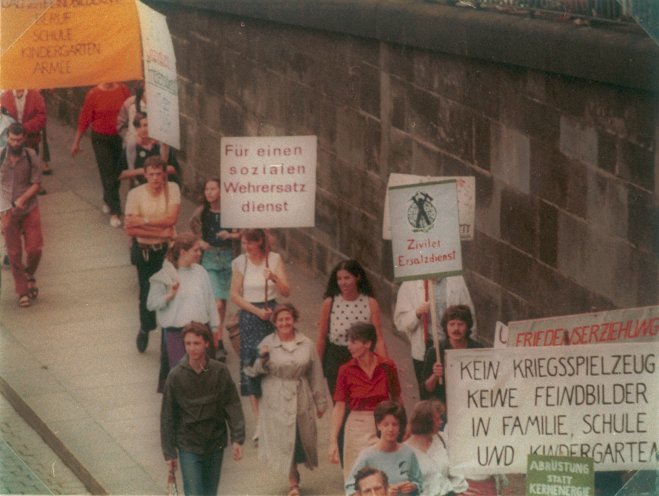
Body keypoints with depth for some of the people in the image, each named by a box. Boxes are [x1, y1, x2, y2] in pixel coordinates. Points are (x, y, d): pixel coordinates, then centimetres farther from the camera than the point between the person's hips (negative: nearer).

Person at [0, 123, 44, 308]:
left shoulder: (32, 157, -7)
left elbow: (36, 184, -7)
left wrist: (23, 199, -23)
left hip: (30, 209, 0)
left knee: (35, 249, -3)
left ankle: (29, 275, 29)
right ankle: (22, 292, 14)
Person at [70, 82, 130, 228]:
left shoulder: (123, 90, -5)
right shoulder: (93, 94, -10)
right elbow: (84, 119, -4)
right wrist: (76, 142, 1)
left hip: (120, 138, 2)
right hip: (101, 139, -2)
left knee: (117, 173, 12)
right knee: (107, 174, -2)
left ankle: (108, 201, 37)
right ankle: (114, 212, 1)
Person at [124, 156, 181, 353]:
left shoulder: (172, 189, -9)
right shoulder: (135, 194, -13)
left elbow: (171, 218, -20)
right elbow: (130, 229, -18)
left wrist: (143, 221, -23)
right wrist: (160, 231, -21)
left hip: (167, 249, 0)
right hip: (144, 250, 0)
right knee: (146, 292, 11)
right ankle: (145, 328, 35)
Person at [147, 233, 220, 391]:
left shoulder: (200, 272, 6)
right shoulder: (165, 276, -5)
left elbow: (210, 301, 11)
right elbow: (151, 304, -7)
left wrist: (214, 329, 12)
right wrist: (169, 295, -23)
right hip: (176, 332, -4)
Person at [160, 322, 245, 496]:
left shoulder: (220, 371, -8)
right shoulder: (176, 376, -11)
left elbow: (233, 406, -5)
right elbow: (167, 416, -4)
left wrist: (237, 439, -13)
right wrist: (169, 452, -3)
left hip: (215, 443, 2)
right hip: (189, 446, -2)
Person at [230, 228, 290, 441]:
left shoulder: (274, 259, -3)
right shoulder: (239, 262, 0)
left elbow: (286, 292, -5)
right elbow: (235, 295, -1)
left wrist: (275, 278, -24)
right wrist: (257, 311, -10)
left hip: (271, 315, -1)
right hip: (249, 317, 1)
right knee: (250, 366, -2)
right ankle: (260, 419, 3)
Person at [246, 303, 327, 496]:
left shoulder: (307, 344, 2)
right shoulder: (268, 343, -3)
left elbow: (316, 375, 7)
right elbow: (258, 371, -2)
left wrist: (320, 402, 9)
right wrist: (262, 358, -23)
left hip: (301, 399, 2)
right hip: (277, 400, -2)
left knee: (302, 437, 8)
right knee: (284, 440, -2)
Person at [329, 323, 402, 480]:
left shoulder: (387, 366, -5)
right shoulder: (346, 371, -5)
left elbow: (397, 400, 6)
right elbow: (339, 407, -6)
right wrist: (333, 441, -12)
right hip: (357, 428, 0)